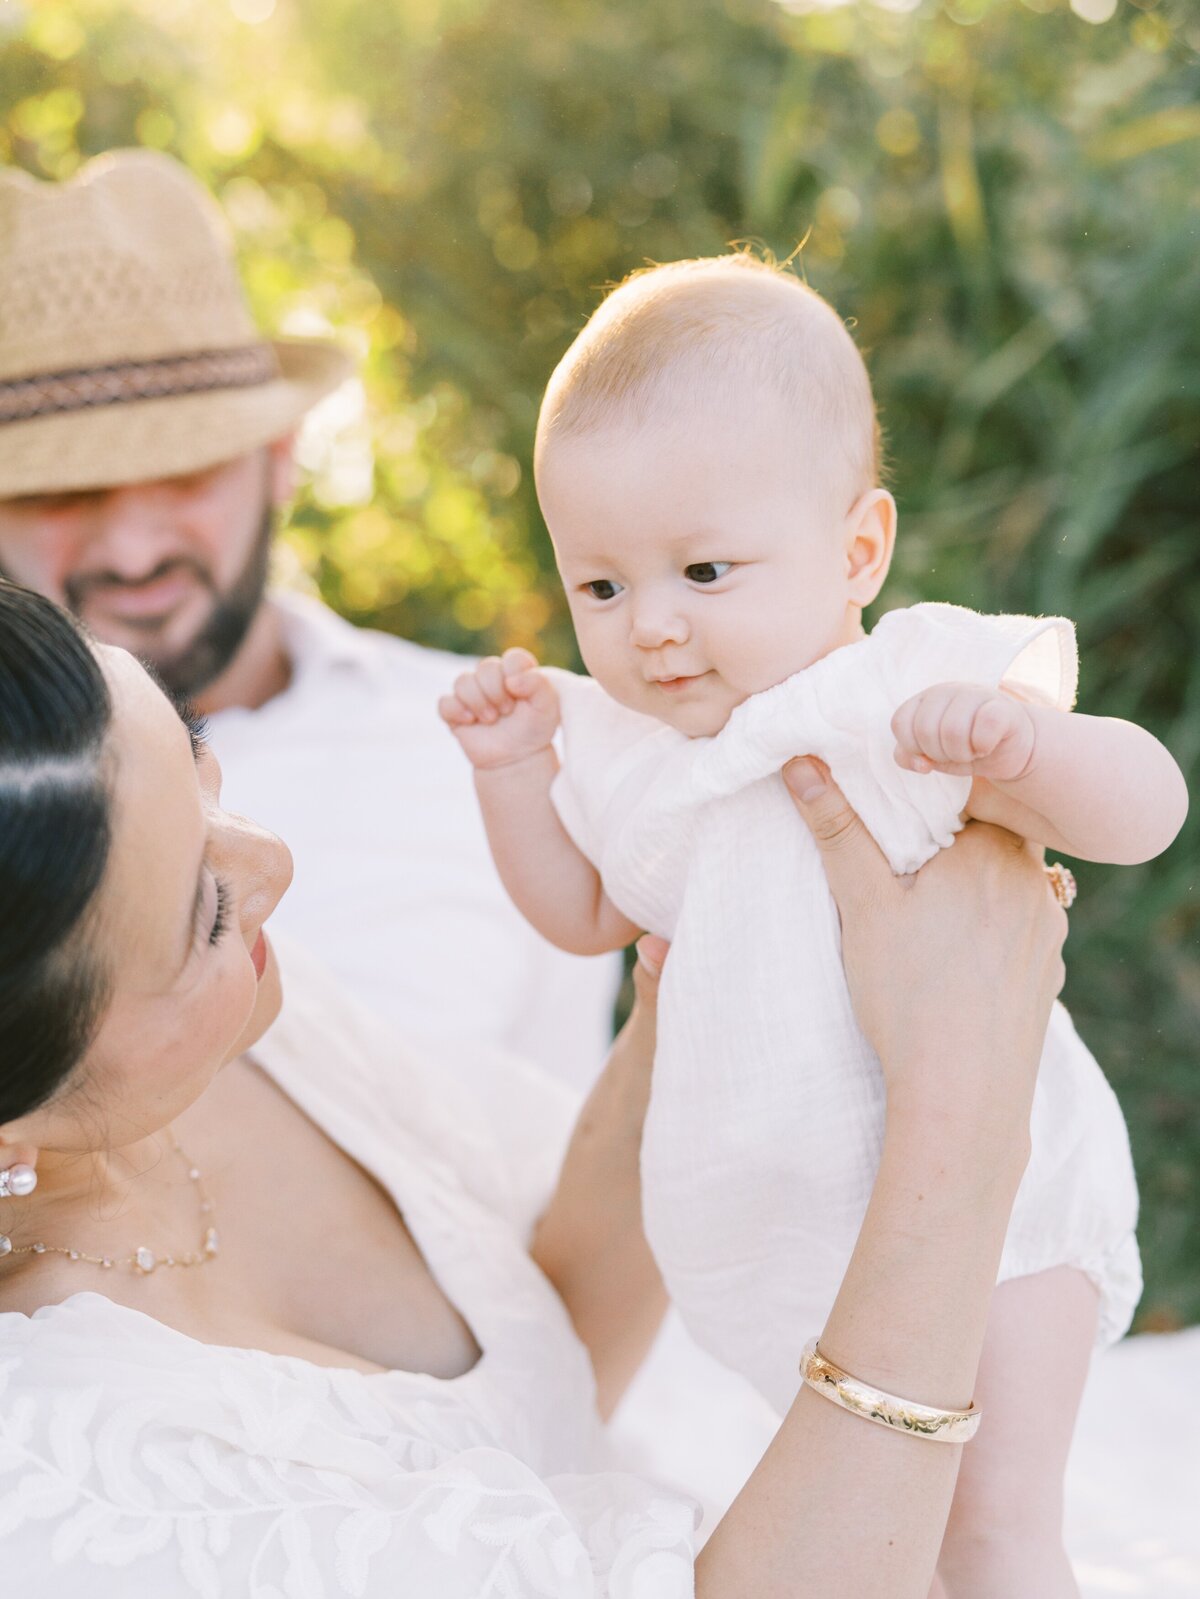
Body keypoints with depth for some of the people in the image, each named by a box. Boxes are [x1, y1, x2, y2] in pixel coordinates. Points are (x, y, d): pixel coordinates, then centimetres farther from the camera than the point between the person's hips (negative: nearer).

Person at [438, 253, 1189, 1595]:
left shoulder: (918, 702, -22)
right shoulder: (630, 745, -3)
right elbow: (586, 914, 13)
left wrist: (1021, 741, -47)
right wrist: (515, 770, -3)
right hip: (781, 1213, 7)